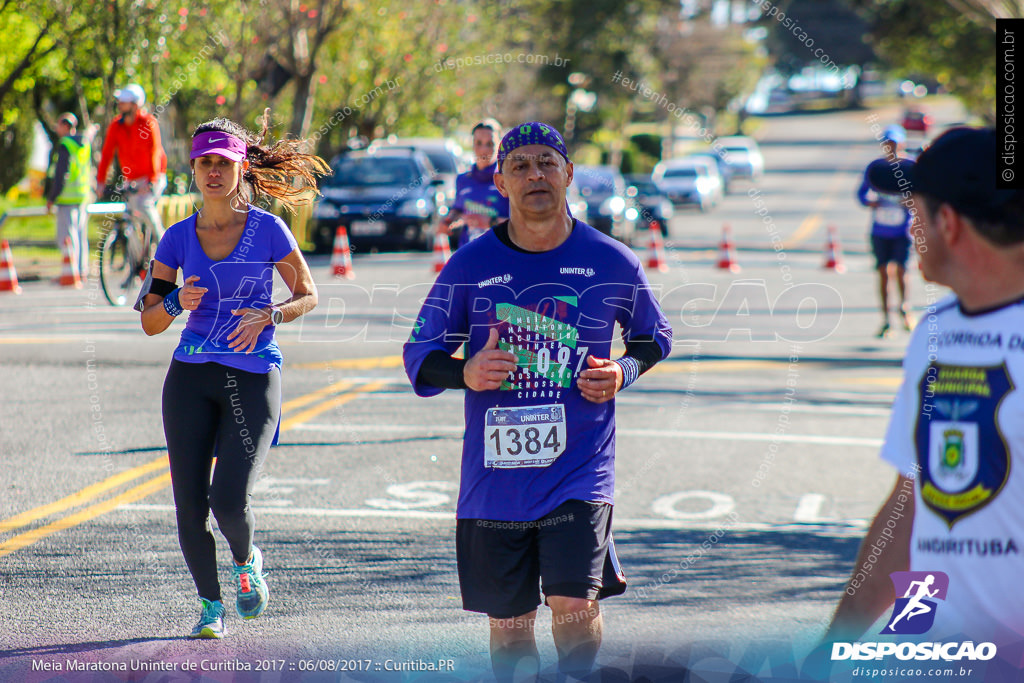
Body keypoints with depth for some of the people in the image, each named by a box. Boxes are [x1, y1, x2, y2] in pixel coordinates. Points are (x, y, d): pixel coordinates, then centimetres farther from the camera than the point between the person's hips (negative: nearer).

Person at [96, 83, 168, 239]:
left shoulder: (148, 122, -13)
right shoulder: (116, 126, -1)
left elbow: (155, 152, -22)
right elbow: (107, 154, -2)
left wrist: (151, 181, -33)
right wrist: (100, 182, -11)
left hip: (153, 178, -5)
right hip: (133, 182, 5)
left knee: (143, 204, -27)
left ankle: (161, 237, -11)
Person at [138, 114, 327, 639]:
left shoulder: (268, 230, -2)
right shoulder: (178, 237, 5)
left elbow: (308, 296, 7)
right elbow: (150, 322, 8)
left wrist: (269, 316, -12)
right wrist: (176, 302, -14)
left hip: (254, 377, -3)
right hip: (191, 377, 3)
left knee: (229, 500, -15)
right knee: (189, 503, -1)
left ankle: (247, 562, 19)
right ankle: (210, 603, 20)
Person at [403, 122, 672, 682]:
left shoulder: (611, 262, 1)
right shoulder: (470, 265, 1)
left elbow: (655, 336, 18)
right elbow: (419, 356, 7)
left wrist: (624, 371, -3)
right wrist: (466, 373, -14)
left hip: (579, 471, -1)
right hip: (495, 477, 1)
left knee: (574, 605, -15)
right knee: (509, 623, 9)